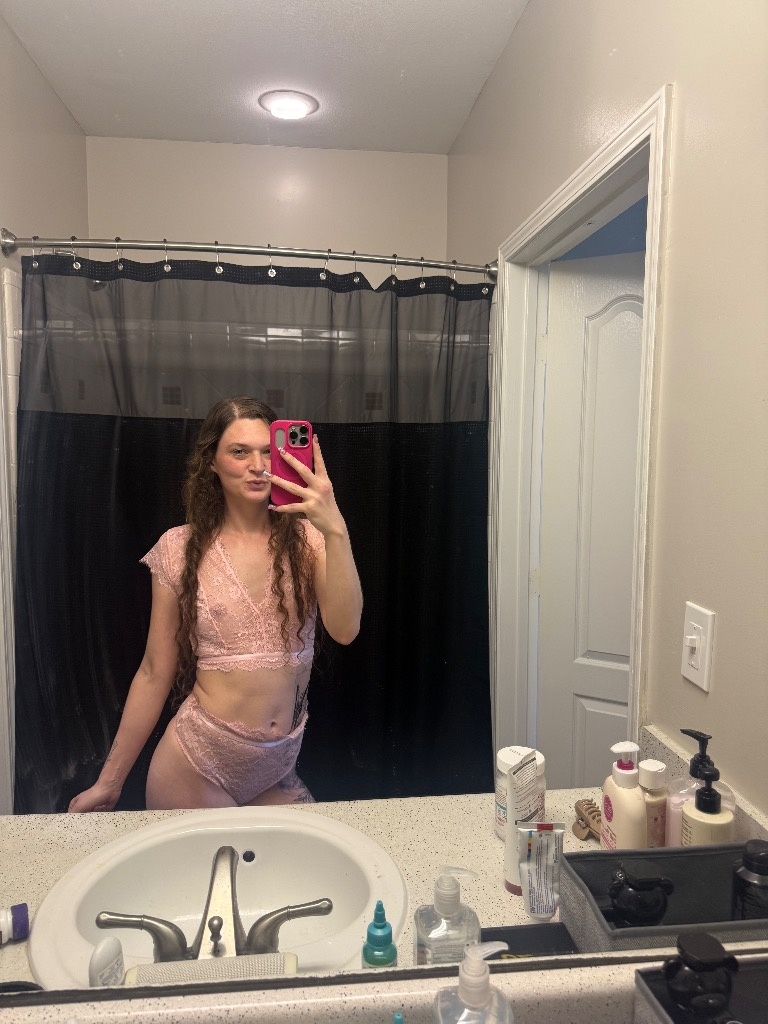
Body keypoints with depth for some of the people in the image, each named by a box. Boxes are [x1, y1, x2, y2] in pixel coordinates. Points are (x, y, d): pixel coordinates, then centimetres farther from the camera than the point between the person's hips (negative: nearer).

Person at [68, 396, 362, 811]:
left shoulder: (306, 539, -5)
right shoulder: (180, 549, -6)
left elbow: (344, 629, -20)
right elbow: (154, 673, -1)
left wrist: (336, 531, -32)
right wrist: (109, 782, 3)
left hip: (280, 767, 2)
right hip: (198, 766, -1)